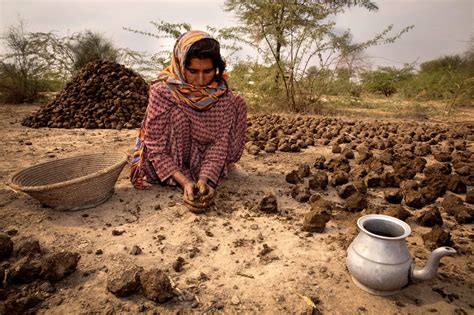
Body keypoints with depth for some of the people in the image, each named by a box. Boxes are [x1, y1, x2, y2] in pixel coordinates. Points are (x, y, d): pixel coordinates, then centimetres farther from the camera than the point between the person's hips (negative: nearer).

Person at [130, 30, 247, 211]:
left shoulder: (222, 93, -15)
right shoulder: (162, 91, -24)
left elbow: (219, 141, -18)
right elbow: (156, 148, -23)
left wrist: (204, 179, -34)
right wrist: (185, 182, -36)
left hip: (201, 159, 4)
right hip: (167, 164, -3)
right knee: (177, 116, -31)